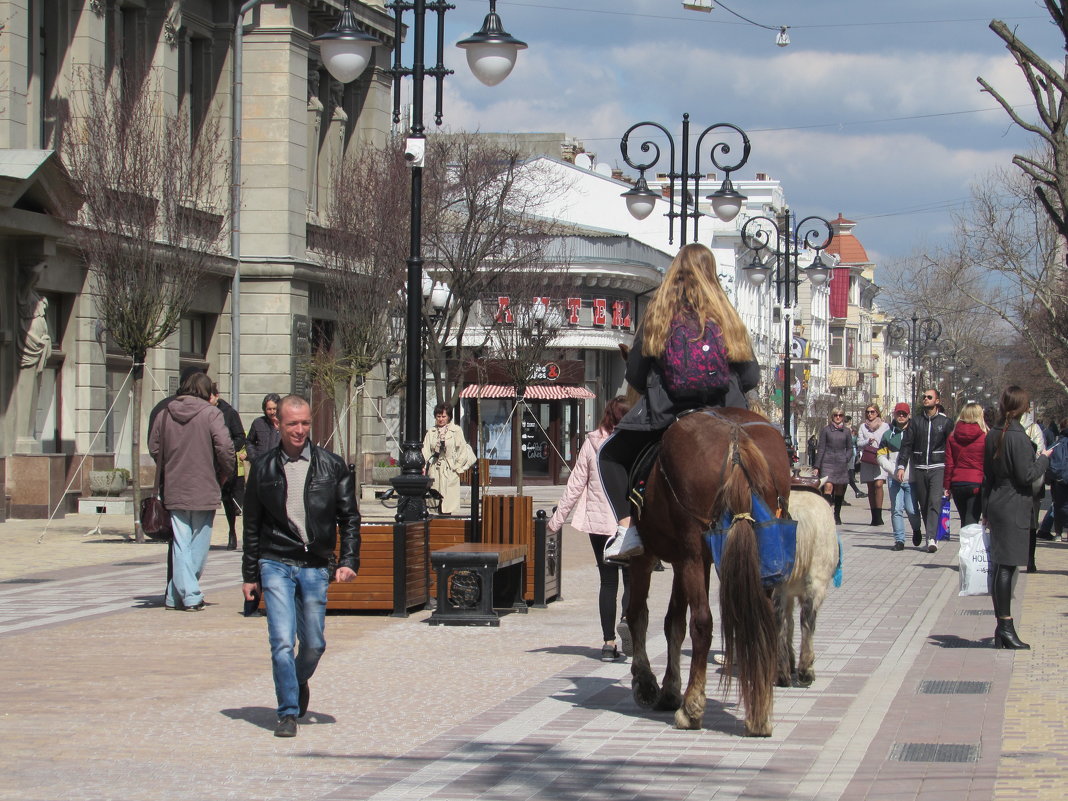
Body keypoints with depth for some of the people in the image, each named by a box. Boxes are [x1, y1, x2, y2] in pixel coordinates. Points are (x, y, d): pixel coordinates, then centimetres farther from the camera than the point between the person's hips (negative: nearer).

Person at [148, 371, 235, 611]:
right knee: (199, 545, 8)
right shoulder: (210, 413, -9)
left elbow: (153, 447, 9)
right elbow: (225, 448, -15)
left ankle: (177, 595, -2)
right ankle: (190, 596, 12)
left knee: (180, 544, 6)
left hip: (174, 490, 3)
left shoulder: (165, 414, 3)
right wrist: (225, 473, 1)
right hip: (204, 490, -3)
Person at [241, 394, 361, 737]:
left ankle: (299, 681, 39)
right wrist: (250, 574, 10)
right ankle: (288, 712, -3)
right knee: (282, 641, -11)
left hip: (316, 567, 1)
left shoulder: (332, 466, 3)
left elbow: (349, 518, 8)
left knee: (314, 644, 8)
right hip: (275, 564, -1)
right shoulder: (263, 469, 4)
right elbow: (252, 526, 11)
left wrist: (349, 561, -3)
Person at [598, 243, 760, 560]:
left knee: (610, 454, 20)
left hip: (666, 413, -2)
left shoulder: (658, 311, 3)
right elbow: (751, 376, 6)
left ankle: (627, 526, -1)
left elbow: (634, 374, 4)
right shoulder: (726, 315, 8)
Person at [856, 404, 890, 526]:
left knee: (878, 484, -18)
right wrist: (868, 441, -11)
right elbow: (859, 444, 8)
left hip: (881, 459, -3)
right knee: (870, 487, 3)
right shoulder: (863, 427, 14)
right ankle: (874, 516, 7)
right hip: (867, 460, 3)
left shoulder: (885, 426, 9)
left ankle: (878, 515, -17)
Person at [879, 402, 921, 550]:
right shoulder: (888, 434, 11)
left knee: (911, 510, -3)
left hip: (911, 479, -2)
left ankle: (916, 530, 26)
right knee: (896, 510, -3)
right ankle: (899, 539, 2)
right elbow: (881, 456, 11)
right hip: (894, 479, 2)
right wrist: (893, 470, -4)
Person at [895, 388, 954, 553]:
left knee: (935, 502, -16)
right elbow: (906, 444, 6)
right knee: (923, 504, 7)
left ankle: (931, 539, -22)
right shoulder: (915, 422, 10)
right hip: (919, 469, 3)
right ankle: (932, 537, 19)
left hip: (938, 468, -3)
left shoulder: (945, 422, 6)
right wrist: (901, 466, -6)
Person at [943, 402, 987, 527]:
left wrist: (946, 486, 11)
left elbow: (949, 464, 6)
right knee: (971, 522, -6)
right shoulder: (986, 437, -6)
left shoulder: (952, 437, 4)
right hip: (977, 483, -4)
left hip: (957, 484, 4)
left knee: (964, 522, 17)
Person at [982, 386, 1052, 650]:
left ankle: (1002, 628, 14)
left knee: (1000, 567, 10)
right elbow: (1026, 476, -17)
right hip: (1014, 507, -8)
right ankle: (1006, 626, -9)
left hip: (996, 505, 8)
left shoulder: (993, 434, 9)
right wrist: (1043, 459, 0)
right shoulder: (1018, 437, -16)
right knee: (1007, 566, -8)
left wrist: (987, 508, 20)